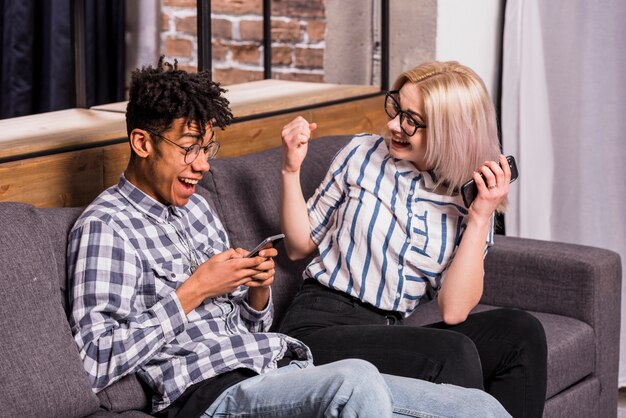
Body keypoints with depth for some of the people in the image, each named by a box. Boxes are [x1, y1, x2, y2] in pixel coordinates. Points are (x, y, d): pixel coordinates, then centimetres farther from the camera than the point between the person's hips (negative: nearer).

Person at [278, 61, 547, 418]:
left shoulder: (468, 200, 5)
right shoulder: (363, 154, 2)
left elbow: (453, 311, -7)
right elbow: (300, 245, 10)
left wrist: (480, 218, -12)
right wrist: (291, 170, -2)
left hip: (394, 331, 3)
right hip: (322, 325, -3)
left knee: (521, 333, -20)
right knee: (454, 354, -29)